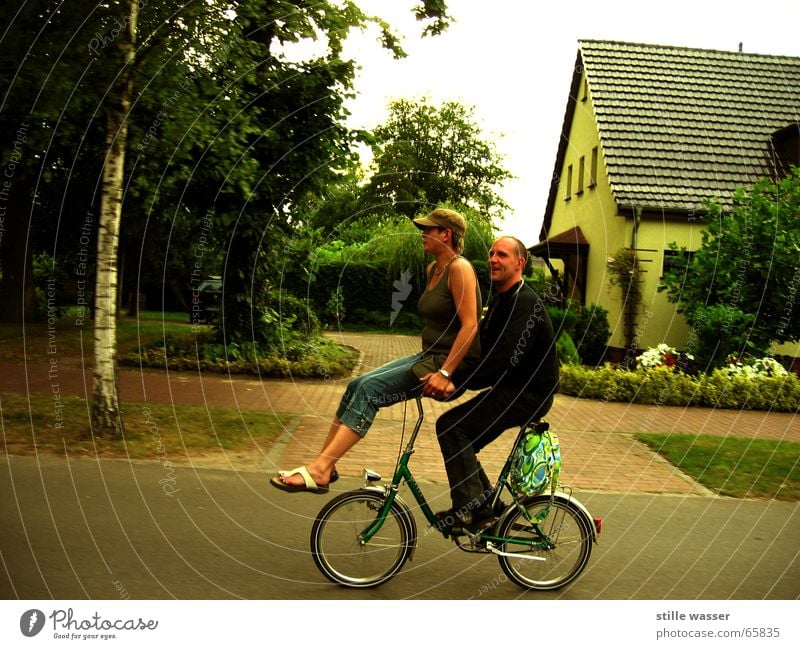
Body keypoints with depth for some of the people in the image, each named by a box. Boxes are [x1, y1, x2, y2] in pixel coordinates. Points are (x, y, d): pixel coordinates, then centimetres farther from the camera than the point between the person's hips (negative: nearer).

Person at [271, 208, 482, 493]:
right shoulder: (431, 270, 14)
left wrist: (445, 373, -25)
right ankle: (324, 463, 0)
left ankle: (320, 470, -23)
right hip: (429, 355, 9)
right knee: (357, 386, -3)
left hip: (453, 362, -9)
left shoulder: (459, 268, -14)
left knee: (370, 389, -22)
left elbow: (470, 325, -21)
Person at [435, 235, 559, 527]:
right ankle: (484, 503, 19)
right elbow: (482, 347, 14)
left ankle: (469, 507, -11)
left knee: (450, 426, -18)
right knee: (460, 440, 7)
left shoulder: (525, 303, -19)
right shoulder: (501, 300, 14)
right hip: (510, 389, 10)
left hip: (529, 393, -10)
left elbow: (504, 359, -30)